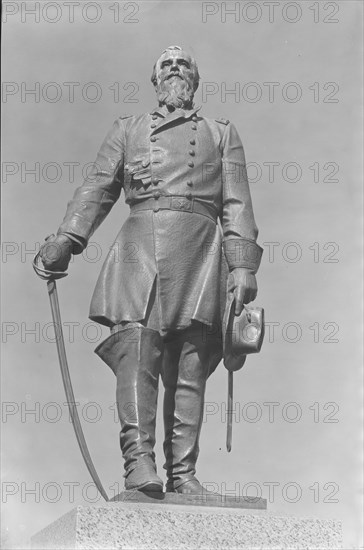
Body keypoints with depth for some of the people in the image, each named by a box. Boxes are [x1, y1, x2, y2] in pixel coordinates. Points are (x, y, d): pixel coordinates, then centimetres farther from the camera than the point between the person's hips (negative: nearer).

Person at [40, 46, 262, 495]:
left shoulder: (221, 134, 23)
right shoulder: (127, 130, 25)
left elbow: (237, 205, 13)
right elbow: (98, 189, 15)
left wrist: (244, 266, 0)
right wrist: (65, 239, -1)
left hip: (199, 245, 0)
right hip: (140, 243, 0)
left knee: (189, 364, -6)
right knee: (135, 343, -20)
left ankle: (183, 471, -7)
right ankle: (139, 460, -27)